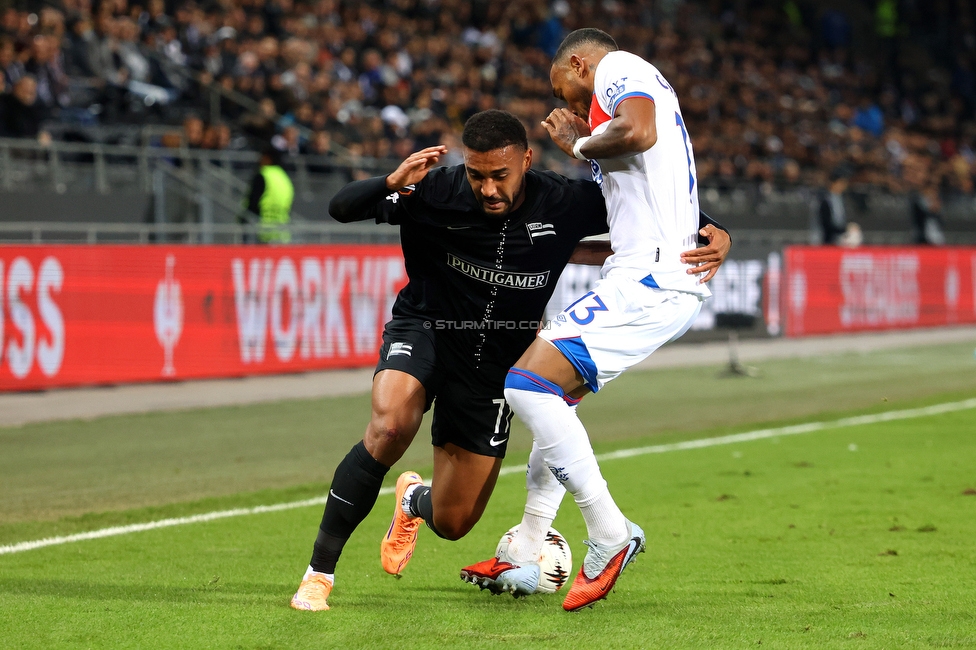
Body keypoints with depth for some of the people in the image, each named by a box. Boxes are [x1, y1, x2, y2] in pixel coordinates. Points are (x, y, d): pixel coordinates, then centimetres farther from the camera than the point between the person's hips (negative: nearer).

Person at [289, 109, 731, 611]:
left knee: (452, 524, 6)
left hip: (495, 361, 2)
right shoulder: (436, 193, -22)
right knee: (391, 425, -36)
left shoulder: (564, 205, -18)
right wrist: (392, 184, -43)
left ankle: (414, 501, 48)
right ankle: (319, 572, -22)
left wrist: (712, 234, -25)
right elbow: (341, 209, -24)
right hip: (424, 330, -2)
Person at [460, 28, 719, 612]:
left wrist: (582, 144, -5)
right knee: (555, 395, 22)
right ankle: (525, 560, 27)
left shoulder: (618, 68, 0)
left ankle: (610, 534, -14)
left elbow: (638, 131, -24)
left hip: (650, 278, -11)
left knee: (528, 382, -17)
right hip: (648, 274, 11)